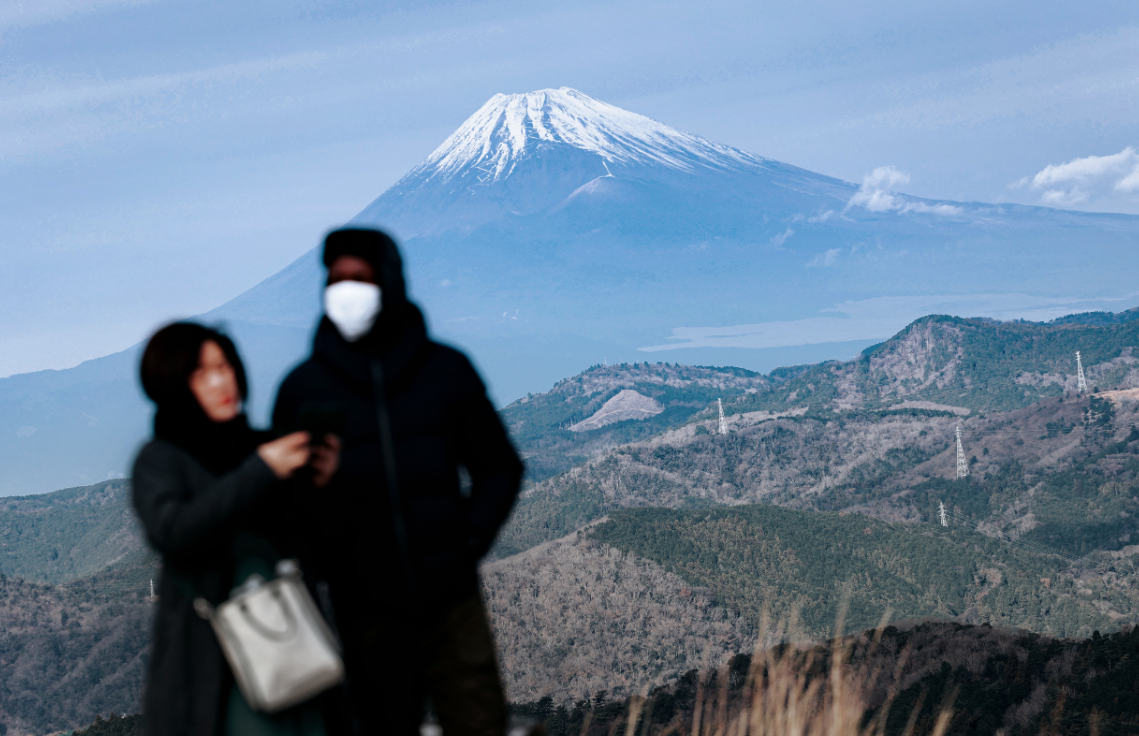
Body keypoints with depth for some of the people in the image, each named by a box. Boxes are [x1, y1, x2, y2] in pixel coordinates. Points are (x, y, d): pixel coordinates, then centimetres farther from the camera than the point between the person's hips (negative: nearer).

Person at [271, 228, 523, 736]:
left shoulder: (446, 370, 4)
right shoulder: (303, 387, 1)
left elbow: (499, 468, 11)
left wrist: (468, 544, -1)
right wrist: (325, 566, -5)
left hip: (451, 600, 0)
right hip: (365, 612, 0)